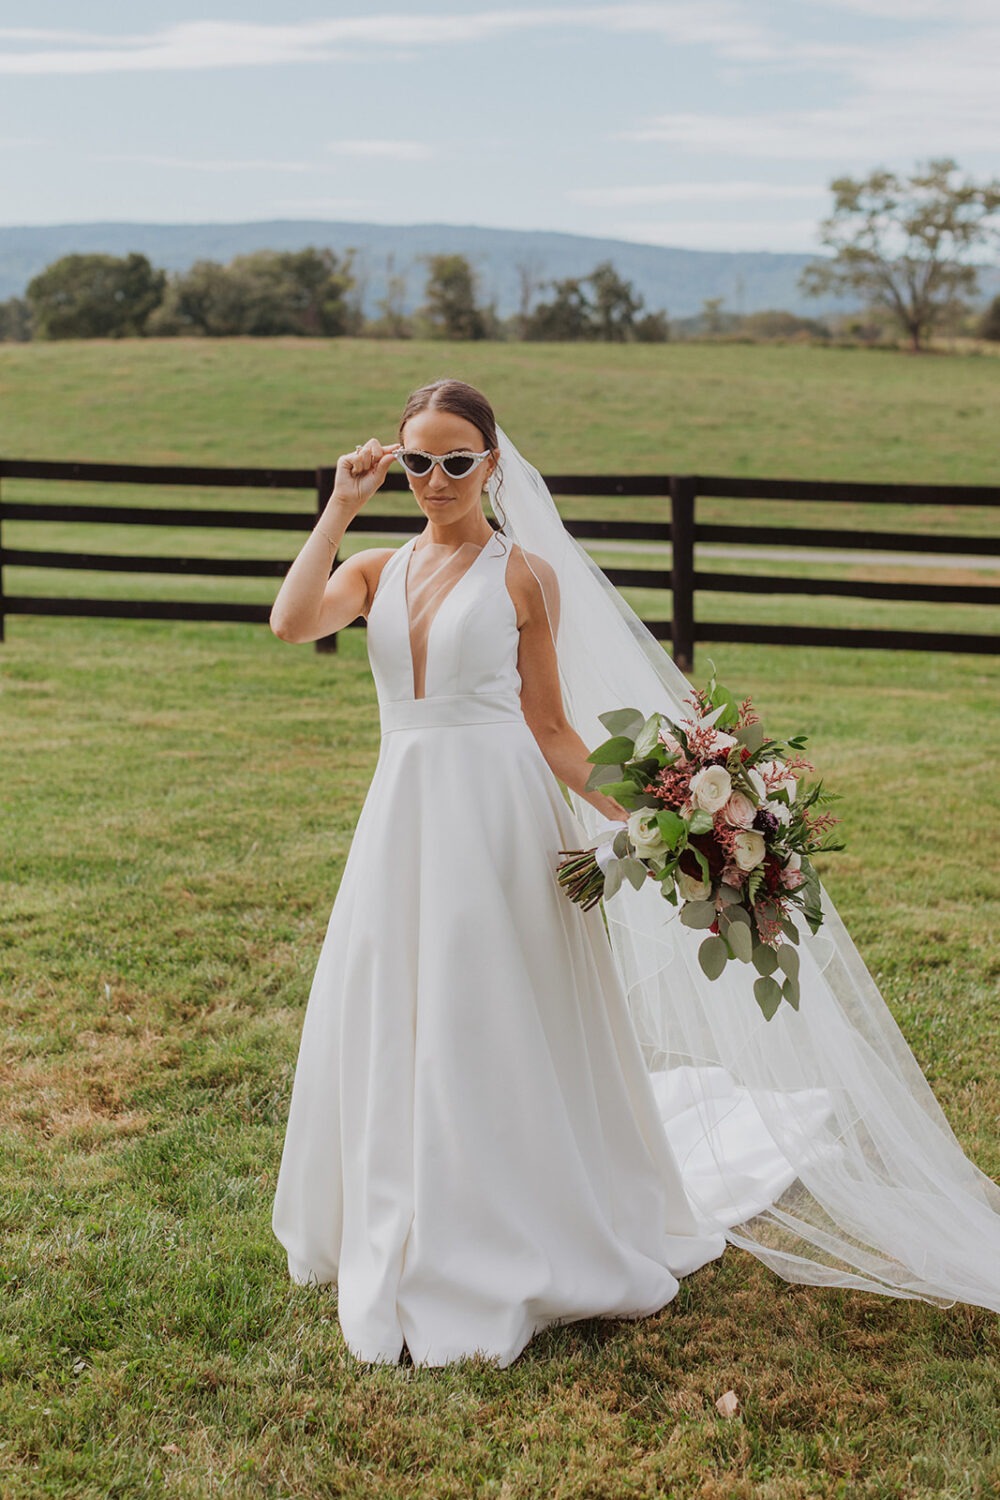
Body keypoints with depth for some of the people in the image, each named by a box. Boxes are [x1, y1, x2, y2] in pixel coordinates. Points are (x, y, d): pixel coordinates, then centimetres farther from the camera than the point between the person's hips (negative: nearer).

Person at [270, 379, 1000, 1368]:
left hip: (497, 819, -4)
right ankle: (408, 1242, 30)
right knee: (390, 1035, 11)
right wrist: (341, 506, -7)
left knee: (497, 1038, 1)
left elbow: (549, 725, 0)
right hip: (404, 820, 4)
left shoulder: (525, 573, -1)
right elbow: (290, 622, -10)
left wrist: (631, 812, -11)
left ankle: (515, 1249, 18)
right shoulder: (378, 571, 9)